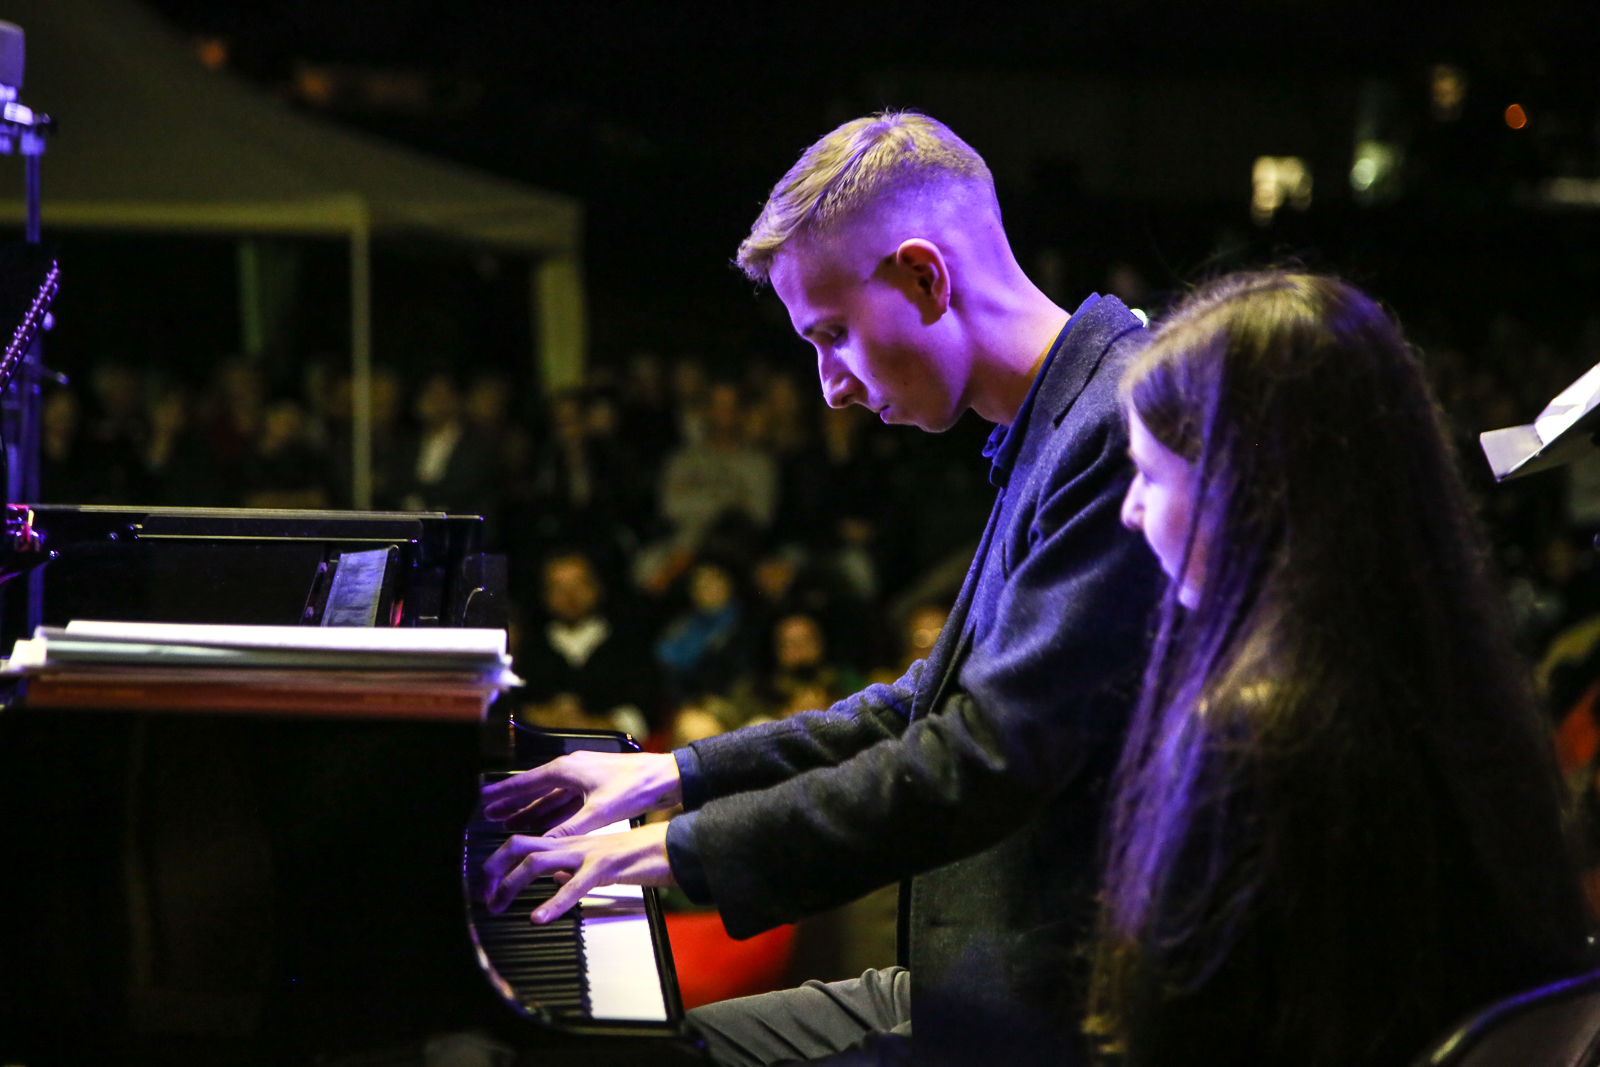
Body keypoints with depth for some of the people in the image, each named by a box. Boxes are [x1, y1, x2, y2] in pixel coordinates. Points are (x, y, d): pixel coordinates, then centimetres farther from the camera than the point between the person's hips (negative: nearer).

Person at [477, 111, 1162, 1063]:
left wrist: (683, 847, -18)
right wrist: (674, 773, 16)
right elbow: (927, 710, 21)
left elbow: (986, 761, -25)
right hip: (980, 983, 10)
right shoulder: (1050, 427, 14)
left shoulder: (1126, 430, -20)